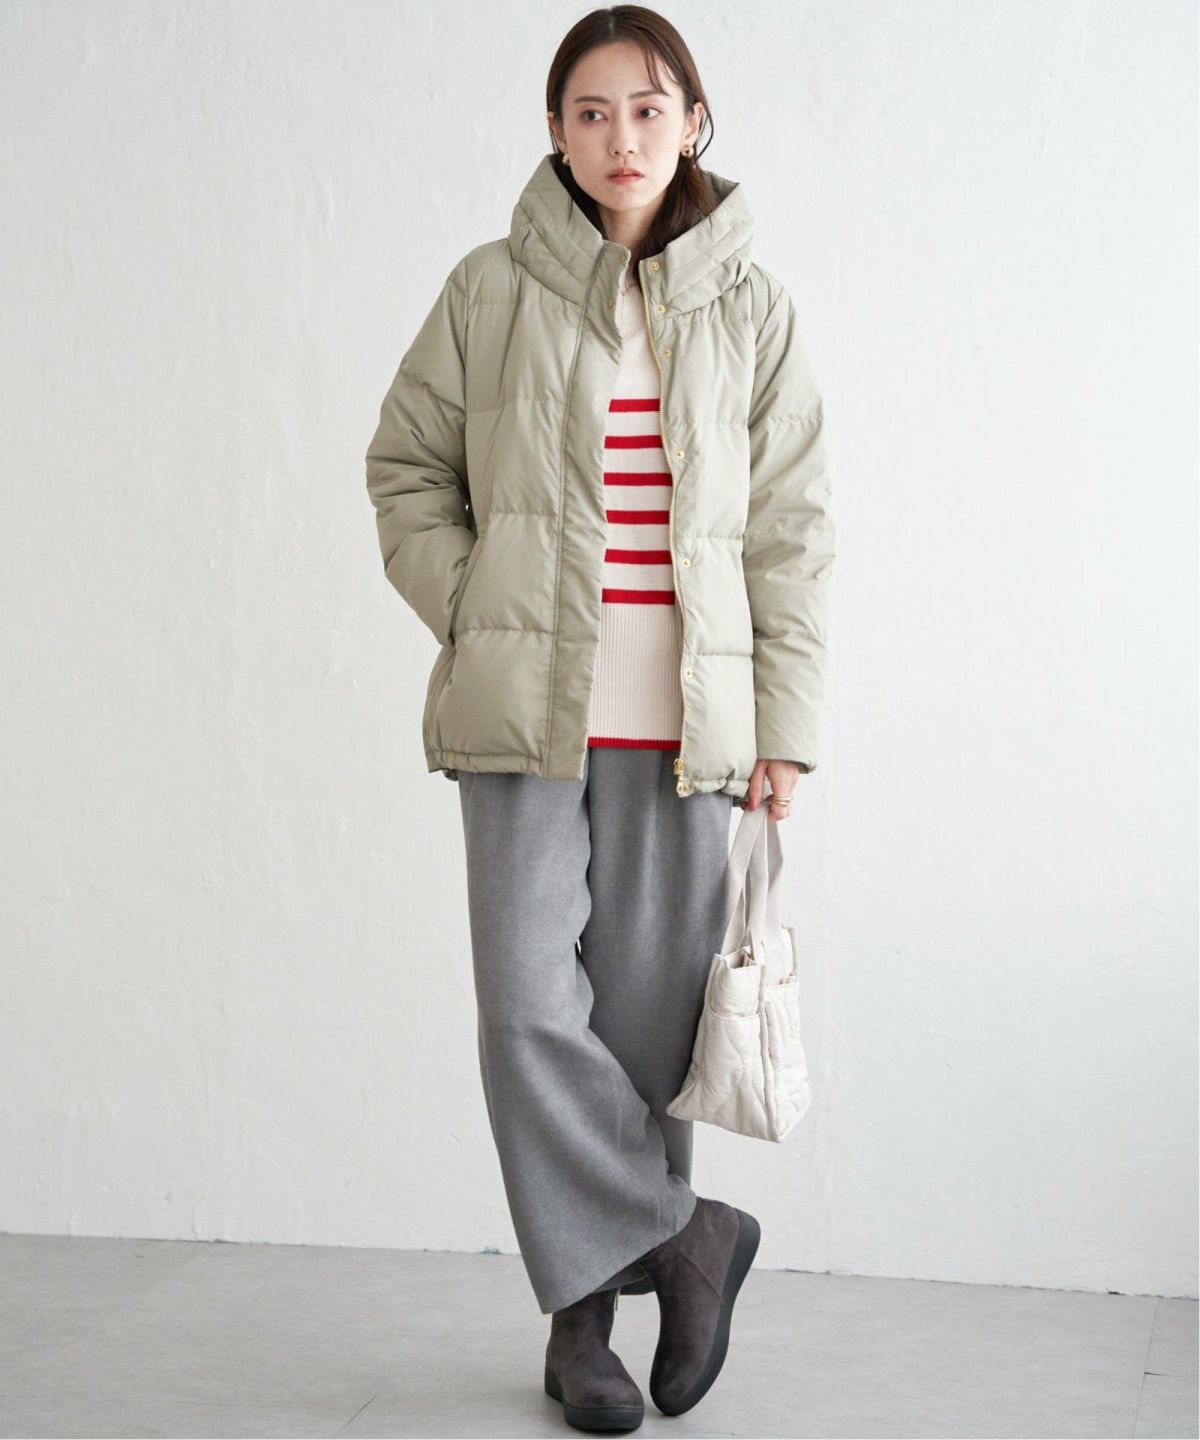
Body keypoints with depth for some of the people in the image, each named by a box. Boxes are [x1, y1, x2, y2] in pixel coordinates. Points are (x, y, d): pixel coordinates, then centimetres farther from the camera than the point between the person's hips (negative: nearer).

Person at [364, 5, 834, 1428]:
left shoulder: (748, 309, 7)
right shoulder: (491, 291, 4)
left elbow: (791, 532, 7)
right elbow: (406, 468, 12)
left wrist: (786, 725, 1)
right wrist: (476, 621, -1)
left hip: (680, 722, 1)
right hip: (525, 710, 0)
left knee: (645, 1019, 4)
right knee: (531, 1005, -10)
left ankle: (585, 1313, 17)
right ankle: (685, 1236, 8)